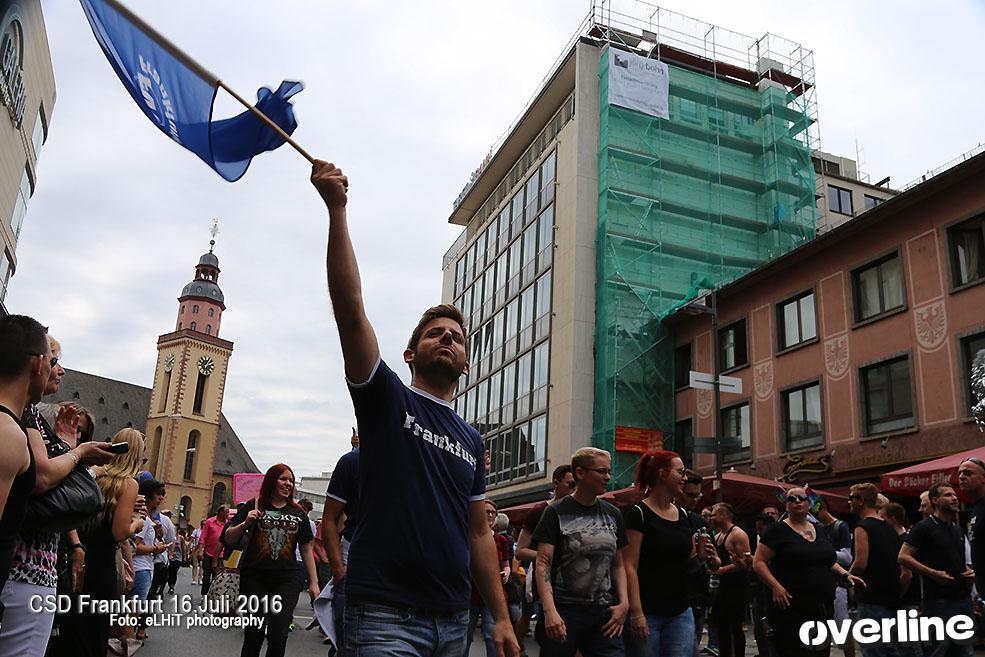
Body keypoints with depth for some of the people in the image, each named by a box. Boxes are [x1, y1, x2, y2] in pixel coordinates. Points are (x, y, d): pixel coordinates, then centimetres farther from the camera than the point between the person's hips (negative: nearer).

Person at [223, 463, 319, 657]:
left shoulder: (298, 513, 9)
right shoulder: (253, 506, 2)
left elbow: (306, 548, 11)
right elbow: (228, 539, 3)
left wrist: (314, 582, 6)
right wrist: (245, 523, -17)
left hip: (286, 581, 2)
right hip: (254, 579, -1)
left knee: (279, 636, -4)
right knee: (255, 633, 1)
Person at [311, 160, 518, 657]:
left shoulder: (472, 441, 13)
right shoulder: (385, 399, -1)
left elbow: (478, 533, 15)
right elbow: (349, 307, -13)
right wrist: (336, 209, -20)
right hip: (385, 616, -5)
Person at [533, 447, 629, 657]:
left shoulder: (613, 514, 11)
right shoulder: (556, 513, -3)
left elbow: (617, 565, 16)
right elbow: (543, 564, -8)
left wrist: (624, 603, 1)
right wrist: (549, 611, -19)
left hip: (604, 614, 4)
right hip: (564, 612, -4)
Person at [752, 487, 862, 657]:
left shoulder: (819, 531, 15)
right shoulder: (777, 530, -4)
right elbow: (758, 562, -7)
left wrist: (845, 575, 10)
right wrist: (775, 586, -20)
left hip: (824, 607, 7)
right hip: (791, 608, -6)